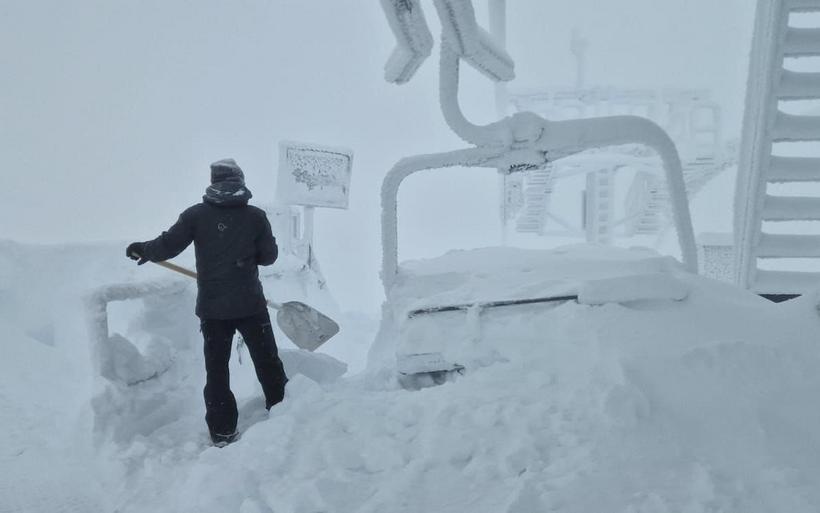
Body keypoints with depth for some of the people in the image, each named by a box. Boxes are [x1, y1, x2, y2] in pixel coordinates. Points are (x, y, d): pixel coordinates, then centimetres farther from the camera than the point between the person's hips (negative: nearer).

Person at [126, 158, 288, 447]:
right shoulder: (255, 216, -5)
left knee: (216, 369, 10)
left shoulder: (197, 215, -4)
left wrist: (142, 250, 14)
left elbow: (167, 245, -5)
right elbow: (269, 256, 1)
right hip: (250, 304, 0)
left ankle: (222, 432, 13)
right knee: (268, 363, 12)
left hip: (211, 307, 1)